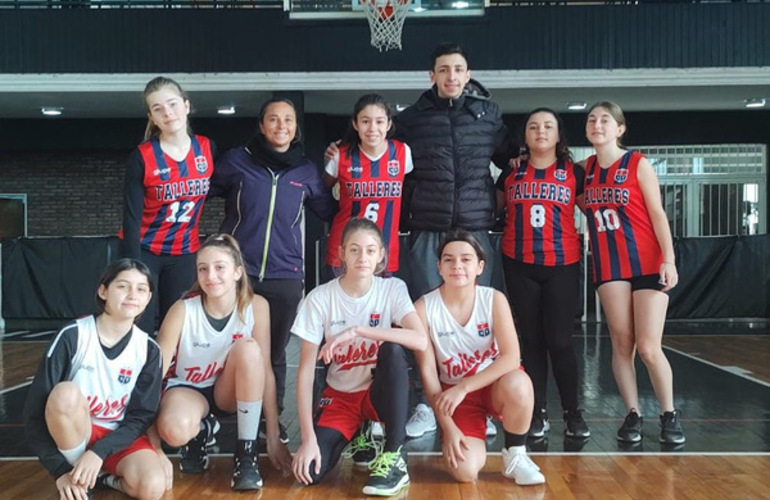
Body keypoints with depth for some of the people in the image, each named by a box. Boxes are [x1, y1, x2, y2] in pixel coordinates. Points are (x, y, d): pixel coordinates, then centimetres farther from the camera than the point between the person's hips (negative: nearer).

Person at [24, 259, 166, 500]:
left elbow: (141, 417, -7)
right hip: (72, 432, -1)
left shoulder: (148, 349, -7)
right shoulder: (73, 336, -16)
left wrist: (99, 451, -23)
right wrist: (61, 469, -20)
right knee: (66, 393, -34)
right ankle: (79, 478, -14)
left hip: (118, 436, 1)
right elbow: (35, 407, -15)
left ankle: (101, 476, 2)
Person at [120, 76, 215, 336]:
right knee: (140, 331, -5)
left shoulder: (207, 149, -4)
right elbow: (131, 218, -13)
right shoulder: (142, 157, -13)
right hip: (144, 251, -3)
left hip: (184, 253, 3)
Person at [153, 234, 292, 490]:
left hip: (230, 391, 2)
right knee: (175, 429, -38)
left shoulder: (256, 306, -18)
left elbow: (265, 370, -16)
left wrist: (273, 437, -15)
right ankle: (199, 432, 3)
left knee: (248, 348, -32)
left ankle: (246, 454, -19)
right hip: (188, 388, -2)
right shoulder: (183, 310, -22)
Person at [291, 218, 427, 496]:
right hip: (340, 396, 1)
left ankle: (395, 457, -22)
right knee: (310, 472, -22)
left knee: (392, 348, -33)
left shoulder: (392, 289, -12)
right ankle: (355, 433, 12)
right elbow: (306, 371, -15)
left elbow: (421, 341, -29)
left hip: (380, 393, 0)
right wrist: (308, 438, -22)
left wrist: (358, 331, -35)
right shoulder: (320, 298, -13)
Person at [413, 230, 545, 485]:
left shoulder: (494, 299, -12)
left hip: (495, 385, 1)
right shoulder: (424, 308, -13)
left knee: (518, 383, -37)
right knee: (465, 471, -22)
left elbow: (511, 357, -21)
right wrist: (447, 426, -16)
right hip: (454, 393, 0)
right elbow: (428, 373, -11)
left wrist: (463, 387, -28)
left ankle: (515, 455, -9)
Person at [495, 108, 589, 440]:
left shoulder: (574, 173, 5)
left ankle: (572, 412, 11)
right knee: (531, 339, 6)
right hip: (519, 266, 2)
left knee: (560, 340, -4)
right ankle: (538, 412, 15)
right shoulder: (511, 174, 9)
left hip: (562, 266, -2)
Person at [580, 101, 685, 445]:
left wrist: (669, 259, -14)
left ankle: (669, 415, 14)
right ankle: (632, 415, 15)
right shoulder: (585, 168, 9)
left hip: (648, 265, -3)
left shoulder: (638, 165, -4)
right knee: (622, 345, 3)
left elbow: (657, 214, -6)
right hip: (609, 267, 4)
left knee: (649, 348, -5)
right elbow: (587, 207, 18)